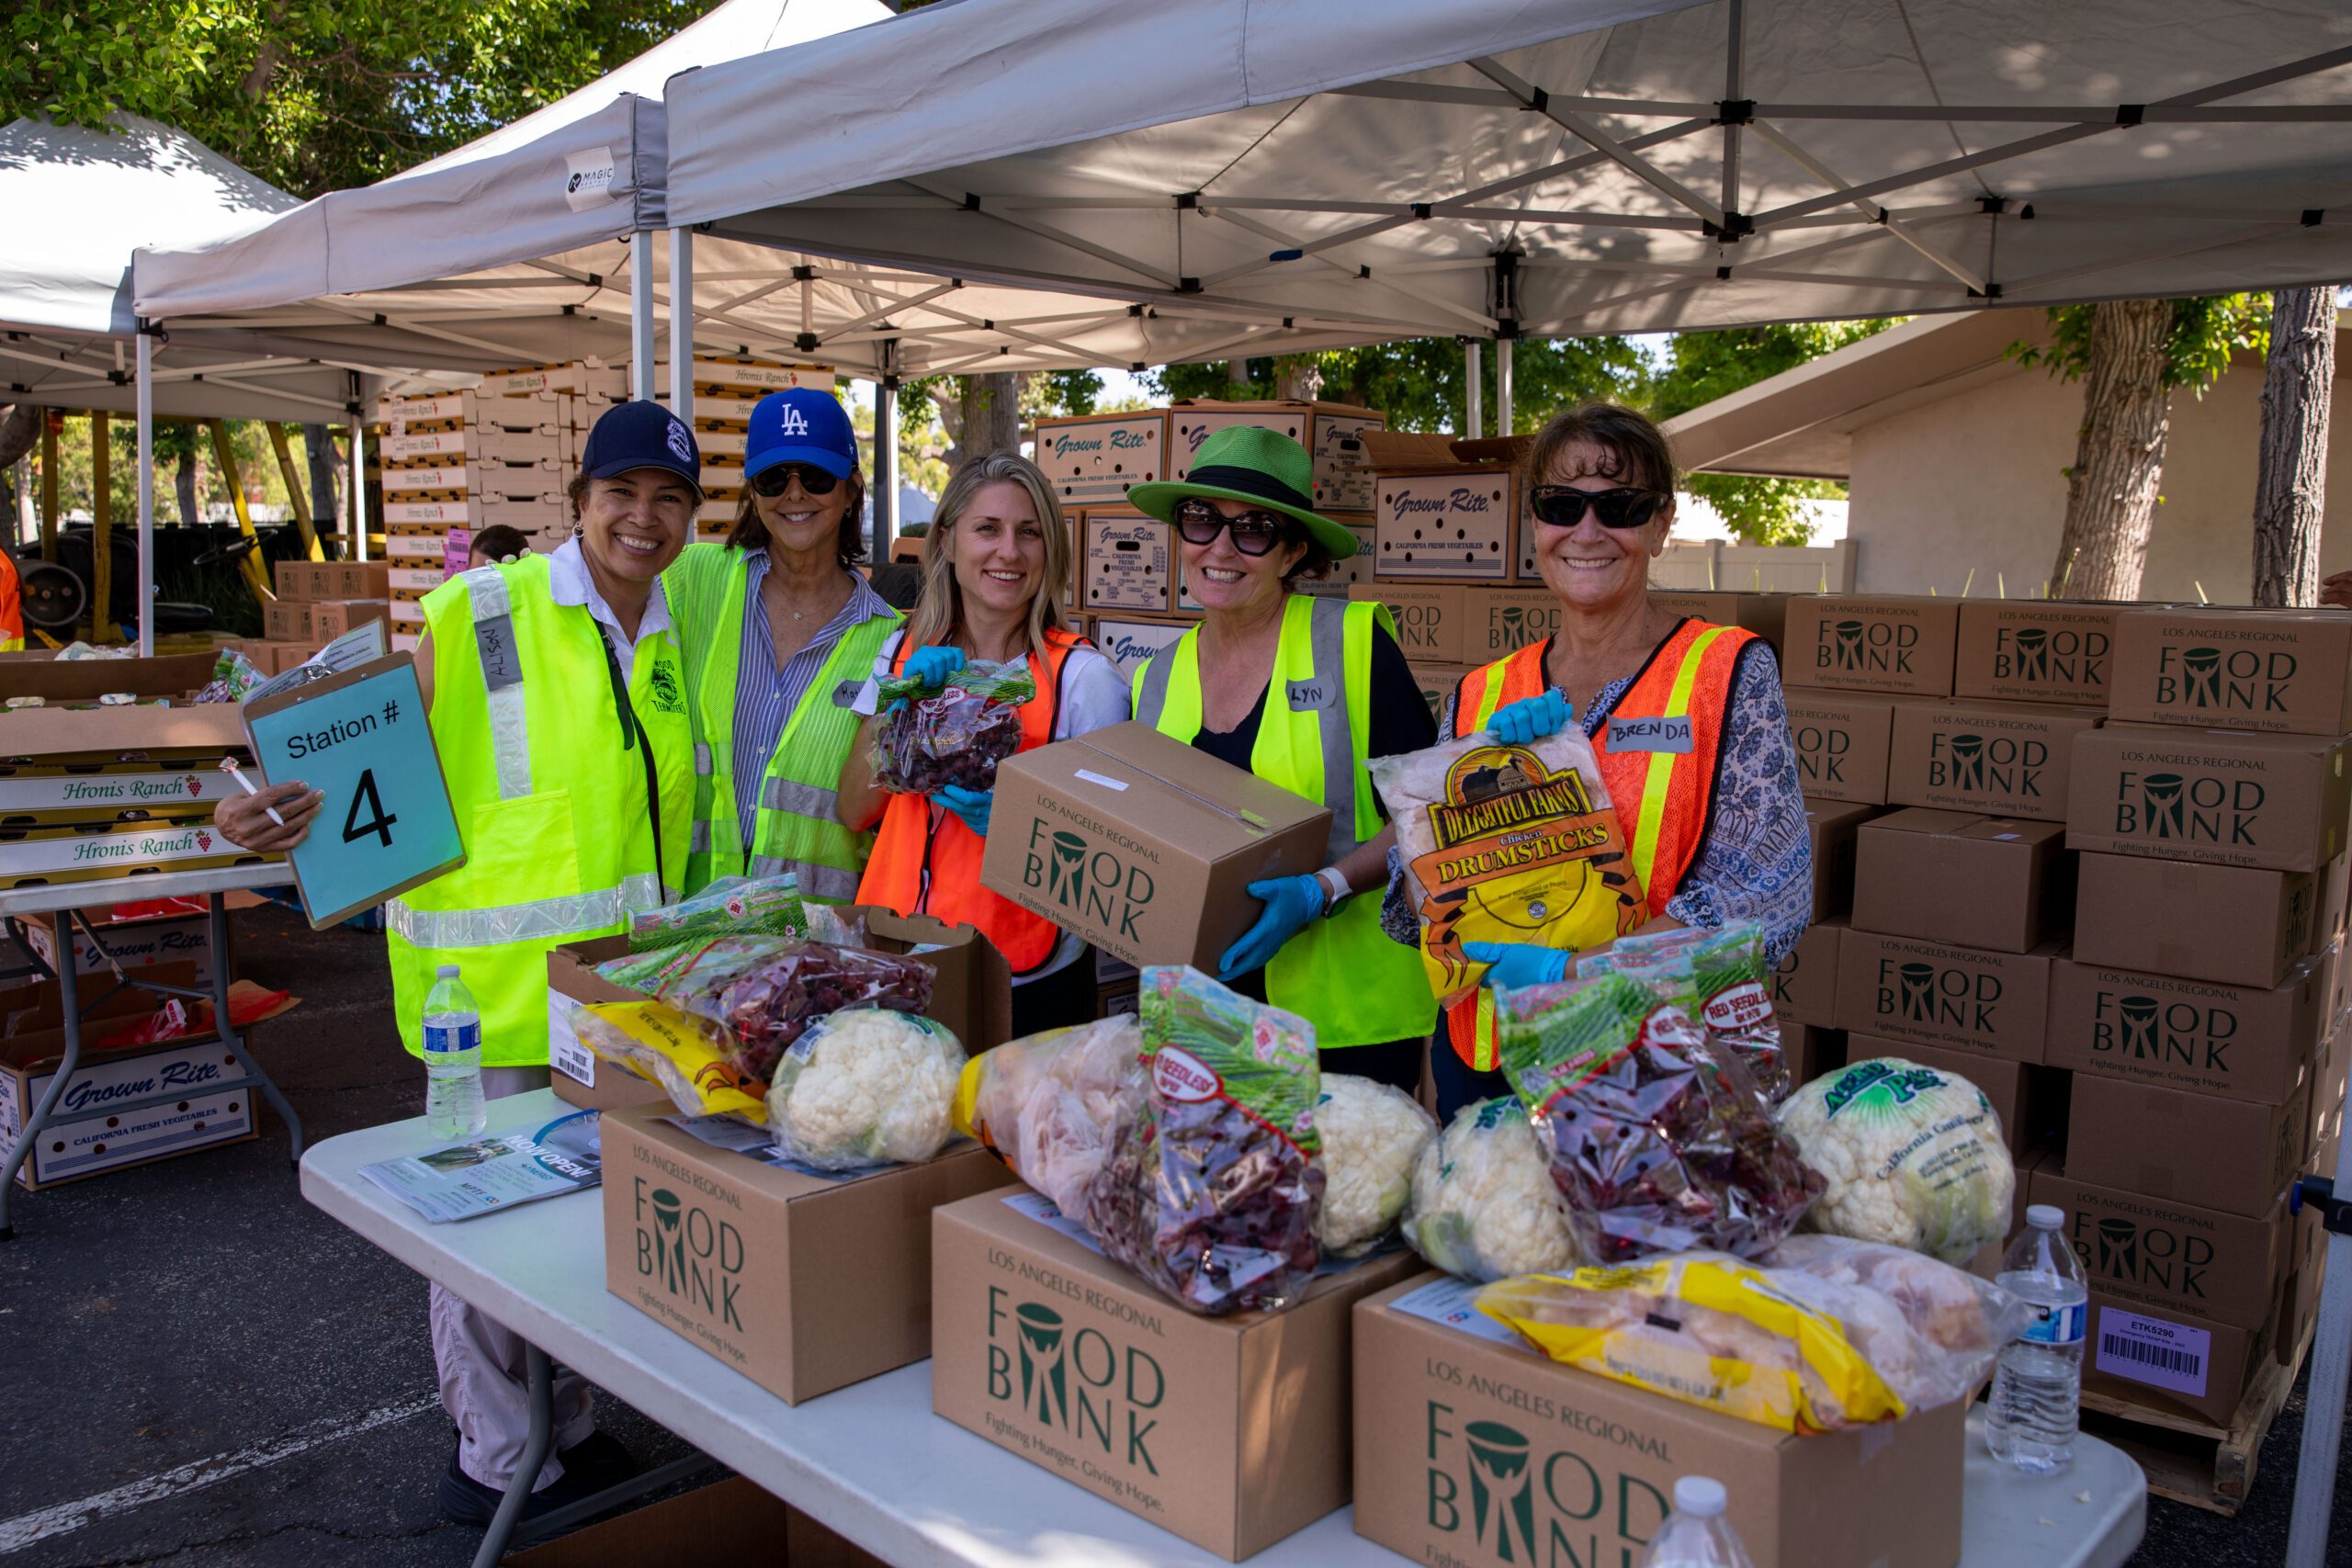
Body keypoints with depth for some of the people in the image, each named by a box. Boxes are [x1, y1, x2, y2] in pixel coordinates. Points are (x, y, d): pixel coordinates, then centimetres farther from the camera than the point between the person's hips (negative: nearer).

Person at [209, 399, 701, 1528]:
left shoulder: (666, 641, 8)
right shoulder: (479, 619, -12)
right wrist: (282, 816, -34)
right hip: (494, 981, -6)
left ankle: (567, 1428, 36)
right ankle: (497, 1465, 24)